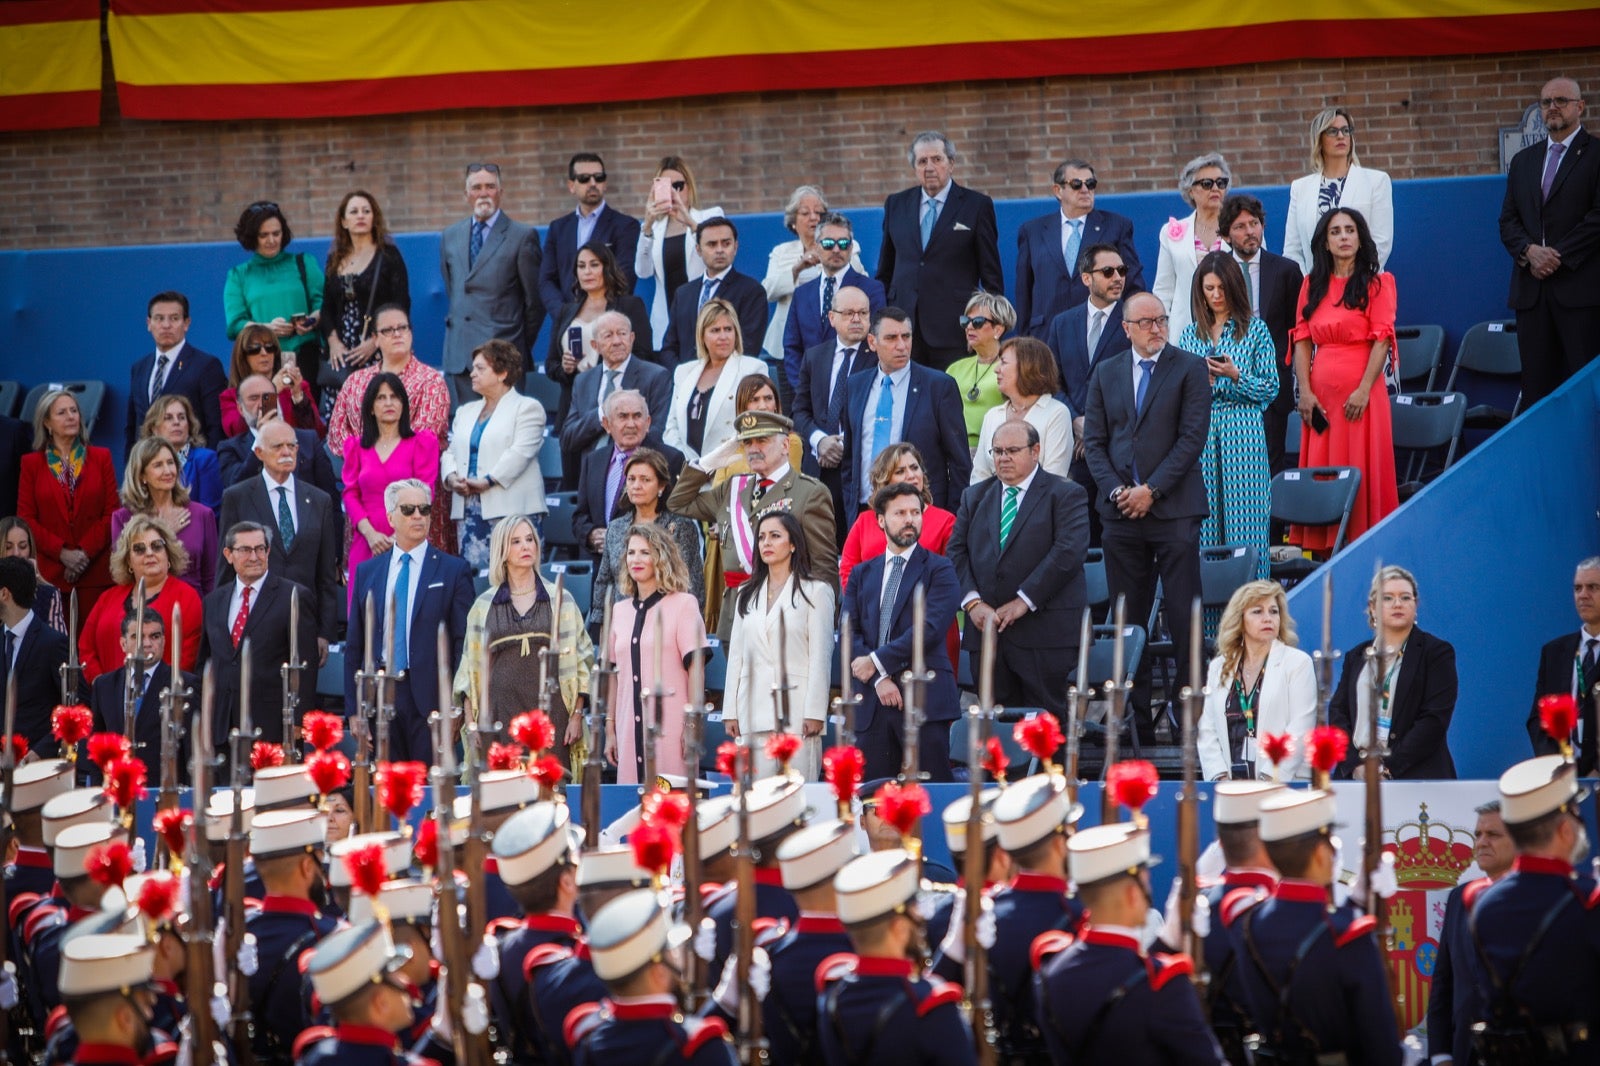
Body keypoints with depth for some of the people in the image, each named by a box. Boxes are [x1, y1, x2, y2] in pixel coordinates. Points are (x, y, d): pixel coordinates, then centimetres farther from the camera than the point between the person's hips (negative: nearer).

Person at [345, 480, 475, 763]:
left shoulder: (454, 570, 3)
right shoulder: (367, 572, 12)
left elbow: (465, 641, 0)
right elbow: (354, 646, 13)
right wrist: (354, 708, 6)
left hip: (430, 696, -3)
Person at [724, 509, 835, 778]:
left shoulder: (816, 592, 4)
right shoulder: (747, 594, 19)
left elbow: (821, 656, -1)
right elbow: (736, 654, 16)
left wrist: (814, 713, -9)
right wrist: (730, 711, 9)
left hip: (795, 710, -4)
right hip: (753, 712, 4)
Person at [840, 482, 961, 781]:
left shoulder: (939, 570, 4)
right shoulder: (863, 574, 17)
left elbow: (930, 629, -9)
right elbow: (849, 634, 7)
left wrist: (877, 662, -10)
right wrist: (879, 680, -9)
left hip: (925, 699, -4)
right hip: (873, 701, 4)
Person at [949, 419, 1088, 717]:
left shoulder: (1065, 494, 2)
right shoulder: (975, 496, 18)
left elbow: (1068, 552, -11)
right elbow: (957, 551, 10)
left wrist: (1024, 601, -16)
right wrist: (972, 601, -7)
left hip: (1043, 636, -4)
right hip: (986, 631, 4)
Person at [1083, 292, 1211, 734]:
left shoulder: (1190, 368, 1)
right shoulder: (1106, 373, 13)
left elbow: (1193, 436, -6)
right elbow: (1094, 440, 11)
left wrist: (1151, 490, -11)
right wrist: (1115, 489, -5)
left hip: (1174, 508, -4)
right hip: (1120, 512, 4)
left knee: (1184, 616, -5)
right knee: (1128, 616, 4)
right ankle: (1133, 712, 8)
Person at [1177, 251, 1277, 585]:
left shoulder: (1254, 329, 4)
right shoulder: (1191, 333, 13)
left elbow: (1270, 389, 1)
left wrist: (1235, 376, -14)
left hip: (1243, 431, -3)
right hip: (1201, 434, 3)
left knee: (1245, 522, -6)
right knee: (1204, 523, 1)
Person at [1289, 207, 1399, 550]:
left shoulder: (1377, 283, 4)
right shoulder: (1312, 285, 14)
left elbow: (1381, 339, -5)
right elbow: (1302, 339, 8)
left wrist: (1364, 390, -16)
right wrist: (1305, 391, -5)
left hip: (1360, 392, -4)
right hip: (1321, 393, 4)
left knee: (1361, 472, -6)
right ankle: (1322, 547, 5)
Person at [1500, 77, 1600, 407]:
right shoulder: (1523, 161, 20)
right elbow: (1508, 221, 15)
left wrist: (1559, 256, -12)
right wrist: (1529, 251, -6)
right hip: (1532, 291, 5)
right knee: (1536, 387, 1)